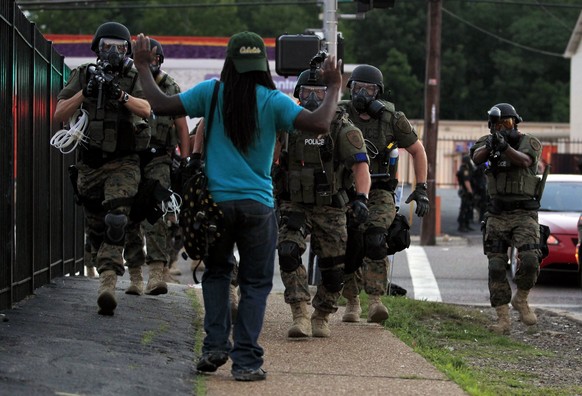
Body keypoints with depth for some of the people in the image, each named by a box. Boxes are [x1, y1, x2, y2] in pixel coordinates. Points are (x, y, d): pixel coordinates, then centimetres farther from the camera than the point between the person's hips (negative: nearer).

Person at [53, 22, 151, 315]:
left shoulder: (134, 78, 0)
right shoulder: (82, 76, 5)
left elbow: (145, 109, -18)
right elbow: (59, 115, -2)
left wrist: (120, 94, -34)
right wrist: (85, 93, -17)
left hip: (123, 163, -3)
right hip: (90, 164, 3)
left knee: (115, 222, -21)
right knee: (96, 229, 11)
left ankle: (108, 286, -30)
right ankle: (107, 276, 28)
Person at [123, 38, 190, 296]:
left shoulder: (171, 89, 6)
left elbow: (182, 127, 9)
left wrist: (185, 160, 1)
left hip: (158, 160, -2)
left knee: (154, 213, -17)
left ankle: (157, 271, -26)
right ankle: (135, 276, 9)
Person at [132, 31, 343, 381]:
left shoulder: (210, 93, -3)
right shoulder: (273, 101, -7)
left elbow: (161, 105, -2)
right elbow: (320, 124, -15)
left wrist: (143, 68, 12)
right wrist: (335, 89, 1)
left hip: (215, 201, 2)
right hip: (257, 205, -1)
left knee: (216, 273, 20)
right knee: (255, 283, 7)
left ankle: (216, 345, 8)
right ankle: (246, 360, 1)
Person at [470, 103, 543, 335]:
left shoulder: (529, 143, 0)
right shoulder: (489, 142, 7)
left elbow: (524, 161, -22)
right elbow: (476, 158, -14)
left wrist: (505, 147, -41)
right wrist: (490, 146, -37)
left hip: (524, 214, -2)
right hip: (497, 216, 2)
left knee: (529, 260, -20)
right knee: (496, 268, -4)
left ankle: (521, 299, 6)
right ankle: (503, 320, 0)